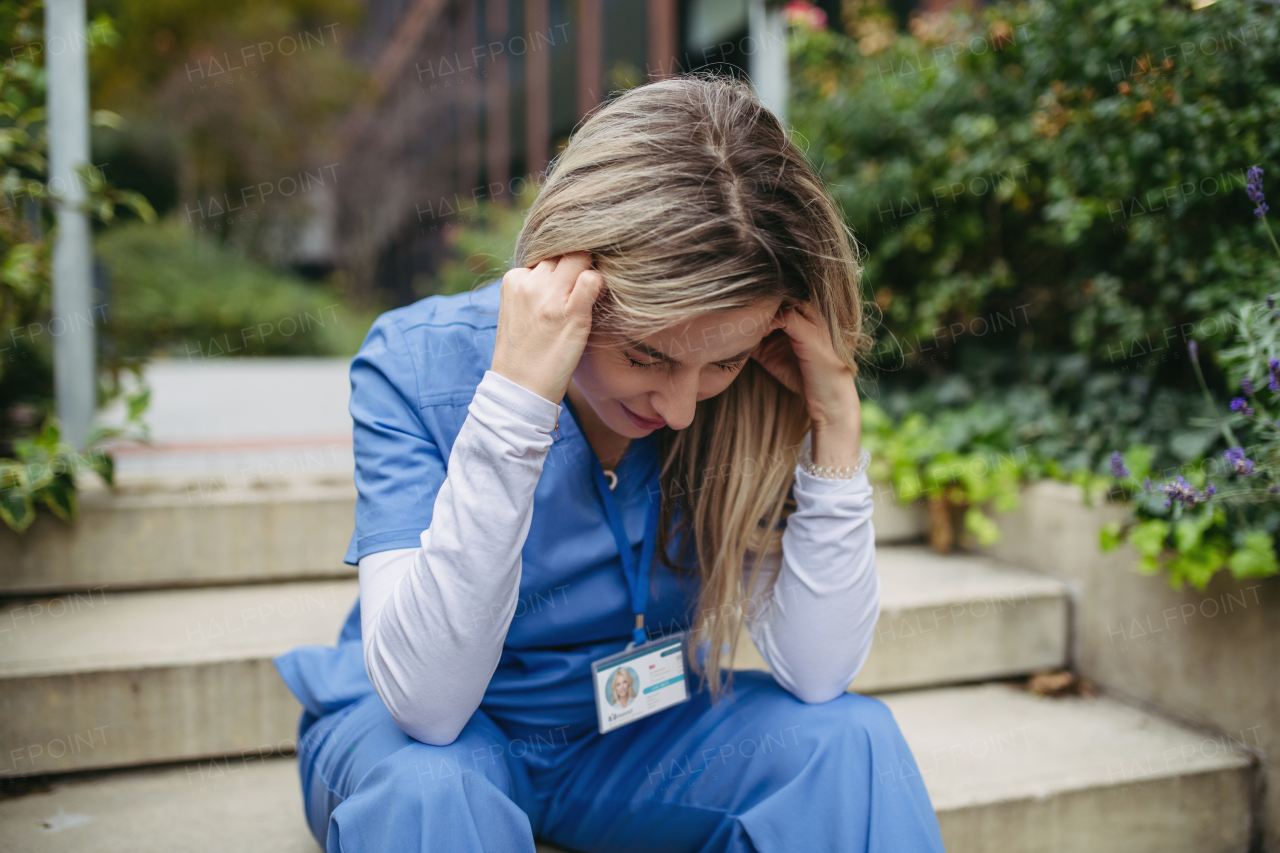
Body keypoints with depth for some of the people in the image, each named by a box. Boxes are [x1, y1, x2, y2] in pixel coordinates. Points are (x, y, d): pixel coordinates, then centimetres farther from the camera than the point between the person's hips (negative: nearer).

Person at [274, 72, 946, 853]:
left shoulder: (751, 396, -16)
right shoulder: (418, 363, -24)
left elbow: (817, 675, -17)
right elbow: (428, 704, -31)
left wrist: (837, 421, -27)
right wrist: (516, 401, -39)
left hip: (637, 731, 1)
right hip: (413, 731, -1)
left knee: (854, 738, -21)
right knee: (431, 788, -33)